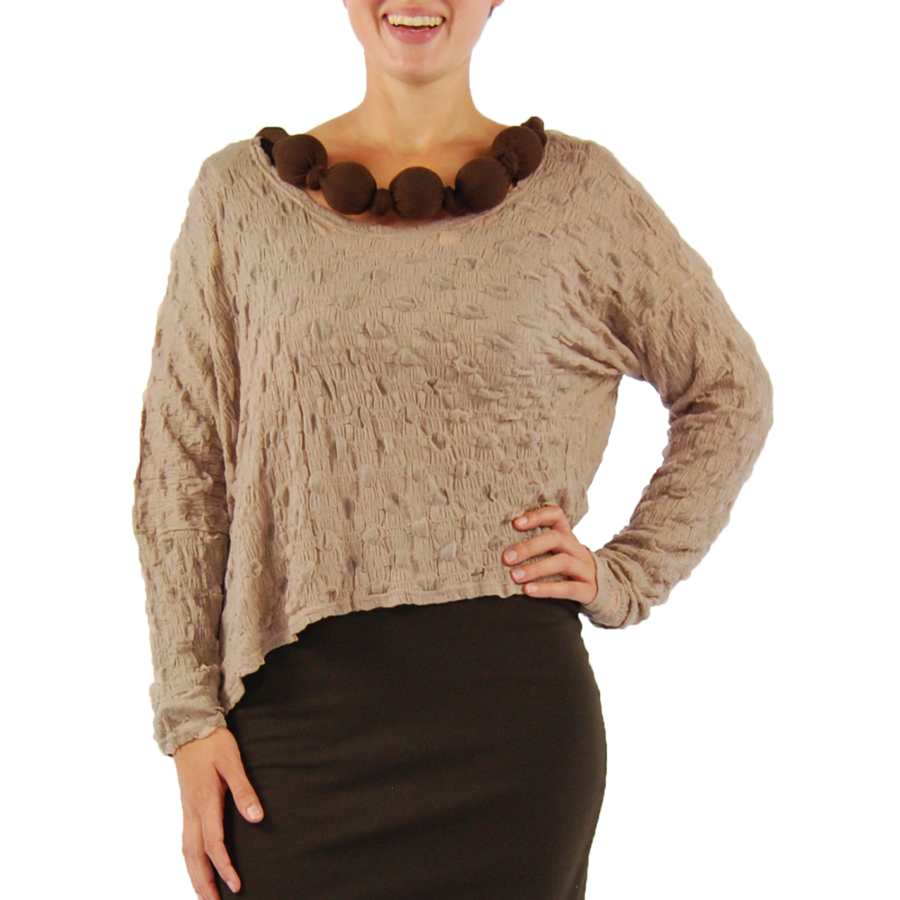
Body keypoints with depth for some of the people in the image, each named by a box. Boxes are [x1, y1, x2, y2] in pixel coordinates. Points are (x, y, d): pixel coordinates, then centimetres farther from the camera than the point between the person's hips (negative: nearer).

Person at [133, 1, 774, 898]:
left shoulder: (579, 192, 5)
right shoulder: (241, 191, 7)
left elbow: (729, 394, 16)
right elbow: (178, 463, 6)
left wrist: (626, 576, 5)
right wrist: (190, 716, 1)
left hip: (510, 708, 0)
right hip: (296, 705, 1)